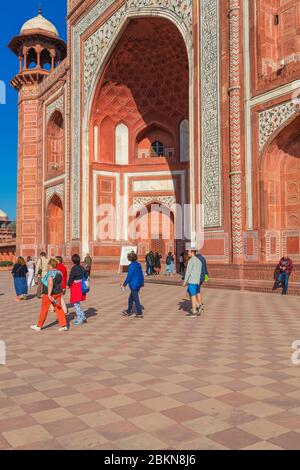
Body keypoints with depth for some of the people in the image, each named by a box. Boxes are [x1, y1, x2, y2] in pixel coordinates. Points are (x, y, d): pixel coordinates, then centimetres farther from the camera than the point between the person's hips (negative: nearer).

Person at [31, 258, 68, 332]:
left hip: (49, 294, -7)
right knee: (59, 309, 6)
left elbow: (50, 284, -31)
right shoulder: (59, 272, 4)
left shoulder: (50, 273, -20)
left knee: (44, 310, 7)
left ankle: (39, 326, 20)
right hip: (58, 293, 7)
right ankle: (64, 325, 0)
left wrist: (49, 294, -29)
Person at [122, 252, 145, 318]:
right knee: (131, 299, 19)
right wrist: (142, 284, 19)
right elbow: (141, 275, 12)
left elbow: (129, 276, -17)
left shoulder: (131, 265, -16)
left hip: (133, 285, -8)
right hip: (138, 284, 8)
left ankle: (140, 313, 5)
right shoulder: (139, 265, 7)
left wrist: (124, 284, -10)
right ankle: (128, 311, 29)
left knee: (136, 299, 0)